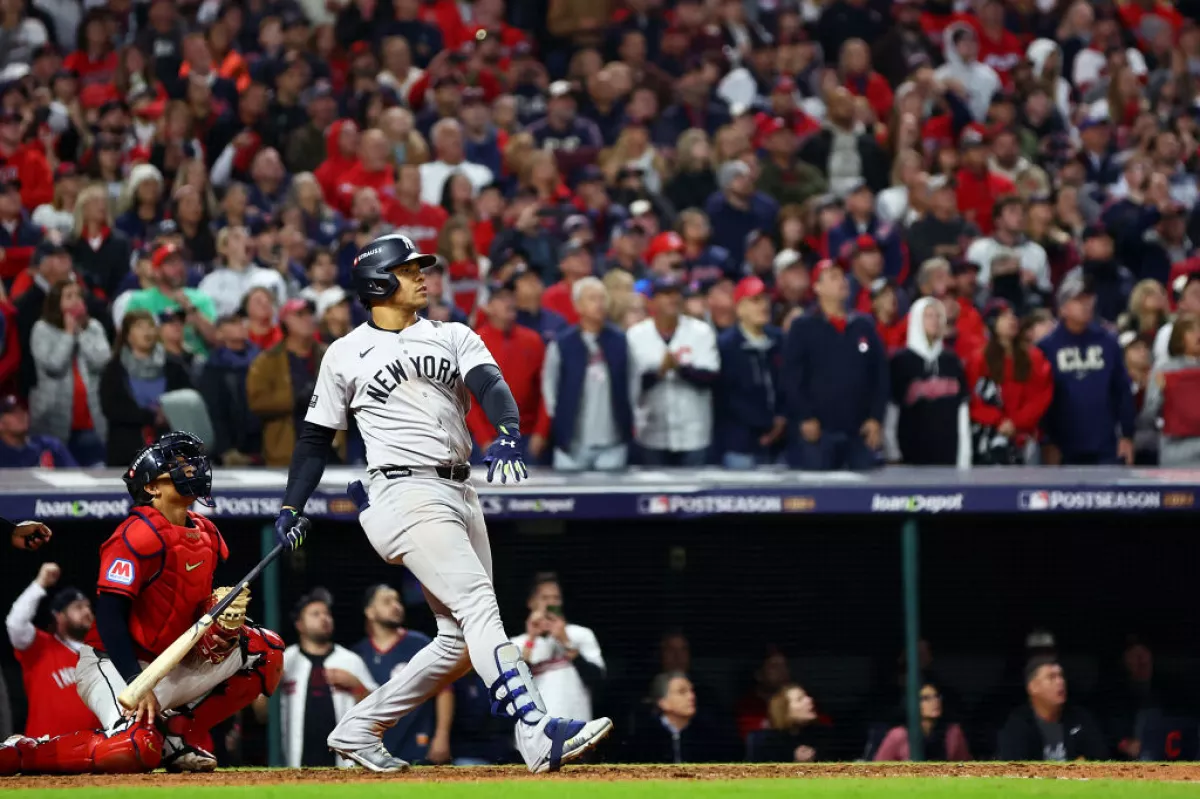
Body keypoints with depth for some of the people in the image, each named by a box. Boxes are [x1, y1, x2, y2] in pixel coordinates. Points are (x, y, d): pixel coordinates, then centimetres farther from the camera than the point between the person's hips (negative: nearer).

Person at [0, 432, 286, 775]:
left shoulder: (205, 534, 8)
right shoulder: (139, 535, -18)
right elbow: (109, 616, -23)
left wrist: (225, 623, -9)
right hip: (112, 665, -8)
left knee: (266, 651, 4)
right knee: (138, 750, -34)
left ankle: (178, 734, 3)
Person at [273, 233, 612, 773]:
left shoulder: (452, 337, 15)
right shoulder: (346, 355, 7)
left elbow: (490, 385, -4)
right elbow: (316, 438, 12)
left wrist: (507, 434, -25)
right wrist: (290, 509, 3)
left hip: (461, 495, 6)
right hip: (405, 494, -6)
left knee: (462, 640, 5)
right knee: (478, 606, -21)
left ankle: (359, 729, 17)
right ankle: (540, 737, -32)